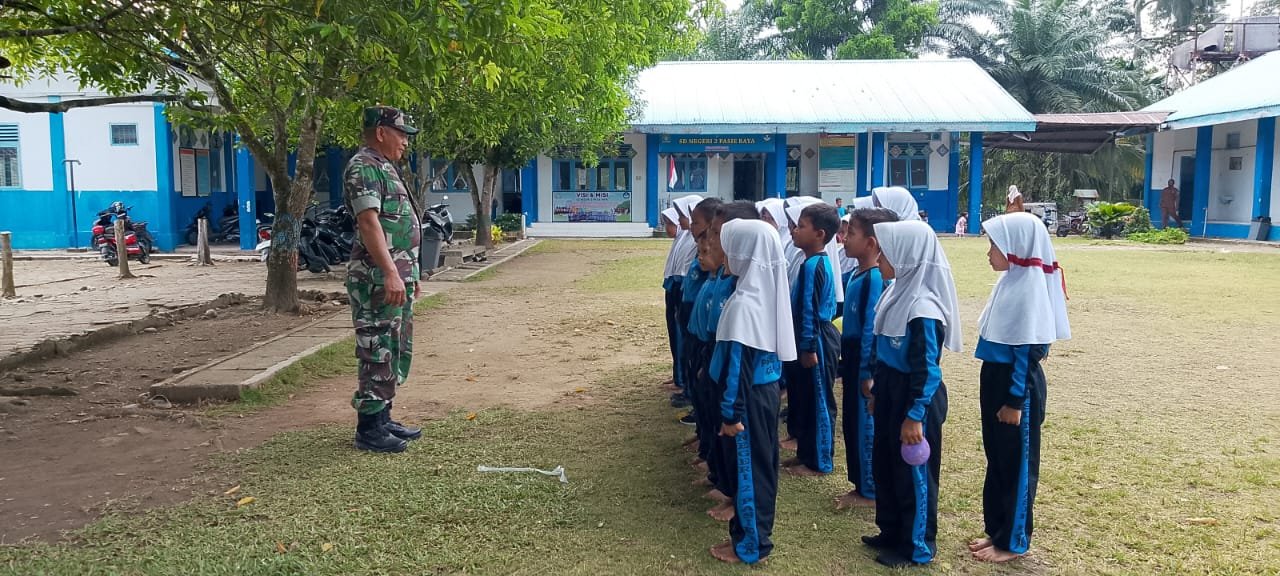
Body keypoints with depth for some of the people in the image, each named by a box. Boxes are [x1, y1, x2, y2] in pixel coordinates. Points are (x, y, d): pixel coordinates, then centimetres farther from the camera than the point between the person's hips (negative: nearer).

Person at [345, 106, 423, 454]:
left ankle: (382, 418, 22)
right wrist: (390, 272, -27)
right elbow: (368, 221, -21)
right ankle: (368, 429, 2)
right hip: (379, 278, -10)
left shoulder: (385, 168, 20)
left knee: (396, 353, 14)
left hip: (397, 277, 10)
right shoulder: (364, 167, -11)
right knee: (377, 354, -6)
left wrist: (408, 273, 23)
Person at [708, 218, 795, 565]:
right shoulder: (768, 293, 3)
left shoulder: (742, 304, -24)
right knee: (761, 462, 19)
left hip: (749, 398, -9)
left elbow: (737, 362, -22)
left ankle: (750, 545, 19)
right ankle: (758, 531, 34)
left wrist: (730, 412, -16)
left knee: (746, 466, 5)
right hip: (767, 390, 9)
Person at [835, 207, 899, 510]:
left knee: (867, 426, 3)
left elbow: (871, 329, -21)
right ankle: (861, 485, 28)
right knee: (853, 424, 16)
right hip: (854, 363, 9)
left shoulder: (875, 279, -20)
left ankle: (870, 491, 17)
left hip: (866, 367, -9)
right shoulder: (857, 276, 8)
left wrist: (867, 373, -19)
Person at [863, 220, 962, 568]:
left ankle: (917, 547, 23)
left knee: (913, 473, 6)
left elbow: (927, 370, -22)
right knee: (884, 465, 19)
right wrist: (876, 391, 19)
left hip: (914, 398, -9)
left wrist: (915, 415, -20)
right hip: (890, 392, 9)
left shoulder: (923, 308, -24)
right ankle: (892, 532, 36)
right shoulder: (897, 292, 4)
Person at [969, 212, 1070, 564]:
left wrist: (1015, 401, -18)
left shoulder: (1030, 287, -20)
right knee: (996, 460, 17)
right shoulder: (1010, 281, 7)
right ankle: (997, 531, 31)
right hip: (995, 378, 9)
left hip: (1017, 386, -9)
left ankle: (1014, 542, 18)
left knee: (1016, 464, 5)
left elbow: (1026, 351, -20)